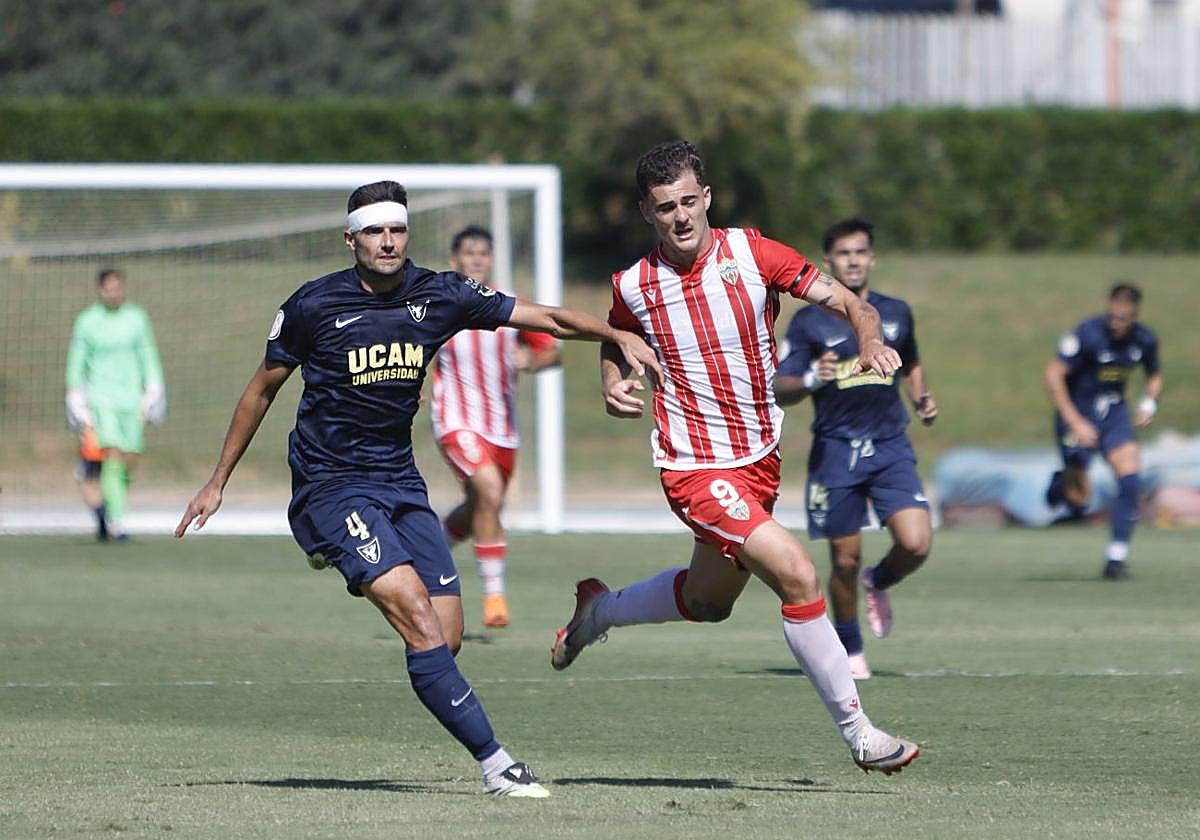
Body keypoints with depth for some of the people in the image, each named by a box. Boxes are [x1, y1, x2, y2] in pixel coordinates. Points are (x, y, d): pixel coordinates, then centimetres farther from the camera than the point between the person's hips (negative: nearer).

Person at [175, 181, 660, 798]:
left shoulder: (438, 296, 0)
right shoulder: (313, 305, -8)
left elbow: (546, 319, 3)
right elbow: (263, 389, 6)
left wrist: (618, 335, -13)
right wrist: (217, 483, 10)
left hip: (399, 480, 5)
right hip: (330, 485, -5)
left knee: (447, 636, -5)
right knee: (417, 615, -21)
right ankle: (494, 764, -22)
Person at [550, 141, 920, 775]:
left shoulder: (750, 253, -7)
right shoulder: (633, 287, -7)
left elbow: (846, 301, -8)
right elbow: (613, 343, 14)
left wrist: (870, 341, -29)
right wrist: (614, 386, -7)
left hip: (760, 456, 5)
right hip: (696, 468, -5)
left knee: (707, 601, 23)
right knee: (798, 576, -20)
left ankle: (597, 610, 51)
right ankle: (857, 732, -10)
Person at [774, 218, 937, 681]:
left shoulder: (895, 313, 10)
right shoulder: (809, 322, -1)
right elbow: (780, 391, -4)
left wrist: (921, 400, 9)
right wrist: (811, 380, -24)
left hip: (891, 447, 2)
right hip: (835, 451, -2)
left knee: (916, 543, -15)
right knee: (846, 559, 0)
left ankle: (879, 582, 20)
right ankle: (849, 649, 22)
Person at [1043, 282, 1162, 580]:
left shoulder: (1145, 340, -5)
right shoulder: (1089, 333, -21)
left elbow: (1154, 377, 15)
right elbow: (1052, 375, -21)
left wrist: (1149, 404, -6)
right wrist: (1075, 423, -25)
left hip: (1114, 412, 4)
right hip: (1078, 412, -4)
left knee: (1131, 480, -17)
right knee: (1078, 502, -5)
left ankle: (1116, 559, -7)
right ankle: (1062, 481, 34)